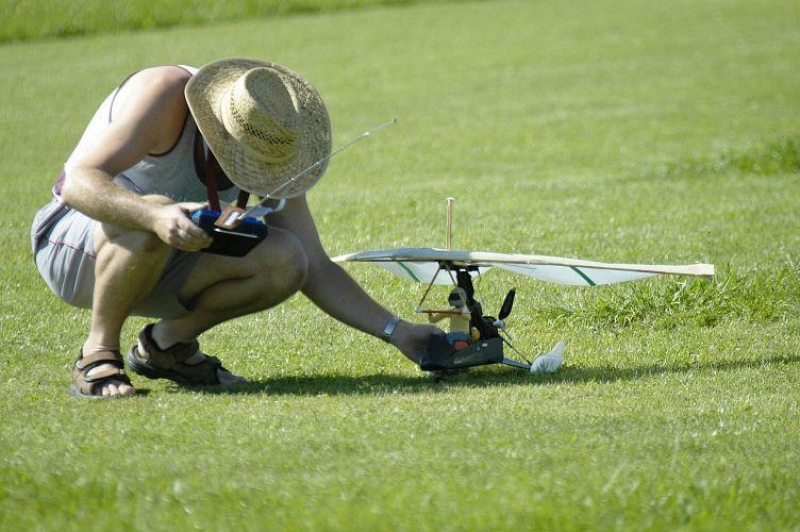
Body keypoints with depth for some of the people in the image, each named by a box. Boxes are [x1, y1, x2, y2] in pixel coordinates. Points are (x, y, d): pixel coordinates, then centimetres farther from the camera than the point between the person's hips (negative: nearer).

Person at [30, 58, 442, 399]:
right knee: (149, 220, -40)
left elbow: (315, 270, -5)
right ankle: (98, 355, -19)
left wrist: (397, 332, -14)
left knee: (283, 262, -18)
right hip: (75, 246, -5)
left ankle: (168, 340, 2)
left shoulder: (271, 144, -9)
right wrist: (154, 216, -54)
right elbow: (79, 183, -37)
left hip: (157, 261, 6)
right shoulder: (165, 95, -28)